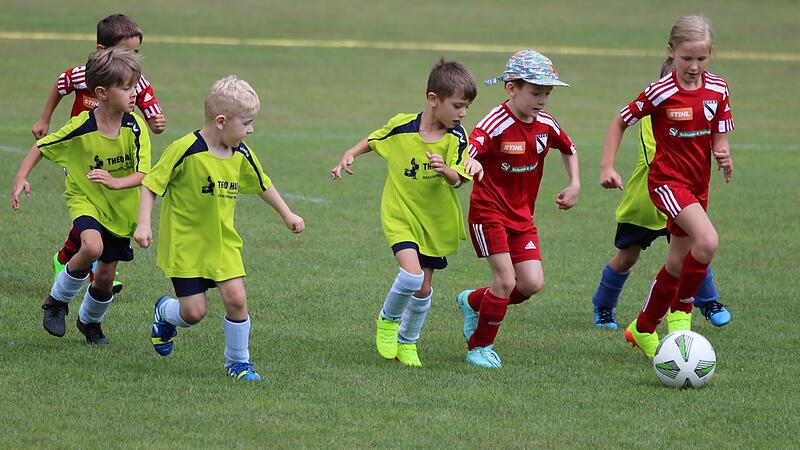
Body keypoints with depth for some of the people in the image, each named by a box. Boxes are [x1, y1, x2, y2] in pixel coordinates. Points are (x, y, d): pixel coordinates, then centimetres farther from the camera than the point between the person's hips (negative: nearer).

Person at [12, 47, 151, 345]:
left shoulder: (135, 127, -15)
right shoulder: (81, 128, -21)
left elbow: (143, 174, -19)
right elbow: (40, 148, -6)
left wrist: (116, 183, -38)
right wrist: (21, 178, -17)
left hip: (121, 207, 3)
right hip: (86, 199, -3)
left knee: (106, 275, 9)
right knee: (92, 247, -32)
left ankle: (90, 321, 41)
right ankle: (57, 301, -6)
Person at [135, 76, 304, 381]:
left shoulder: (241, 155, 0)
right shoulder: (185, 150, -19)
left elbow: (262, 185, 19)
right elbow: (150, 185, -14)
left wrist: (287, 214, 24)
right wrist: (143, 224, -23)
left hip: (223, 242, 5)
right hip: (185, 243, -5)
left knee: (236, 298, -9)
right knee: (194, 311, -5)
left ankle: (238, 362, 12)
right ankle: (165, 313, 31)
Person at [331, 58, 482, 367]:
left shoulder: (456, 138, -11)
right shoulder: (401, 127, -12)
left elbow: (457, 180, -18)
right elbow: (373, 141, 9)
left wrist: (445, 171, -38)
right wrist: (350, 156, -4)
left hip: (436, 221, 2)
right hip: (400, 214, -2)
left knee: (423, 287, 10)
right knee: (412, 274, -22)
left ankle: (408, 342, 34)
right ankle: (388, 320, 8)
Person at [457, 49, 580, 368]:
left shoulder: (546, 124, 0)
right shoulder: (496, 124, -20)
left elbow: (568, 149, 22)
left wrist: (575, 186, 13)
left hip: (522, 215, 6)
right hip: (489, 212, -6)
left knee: (532, 283, -4)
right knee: (505, 280, -13)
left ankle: (474, 302, 23)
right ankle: (479, 347, 7)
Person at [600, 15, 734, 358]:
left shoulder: (717, 90, -2)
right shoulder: (661, 93, -14)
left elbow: (720, 137, 5)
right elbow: (620, 122, -2)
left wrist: (723, 156, -18)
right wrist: (607, 168, -8)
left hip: (698, 183, 6)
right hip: (668, 180, -6)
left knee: (678, 265, 13)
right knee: (708, 240, -28)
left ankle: (643, 329, 31)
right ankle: (681, 311, -10)